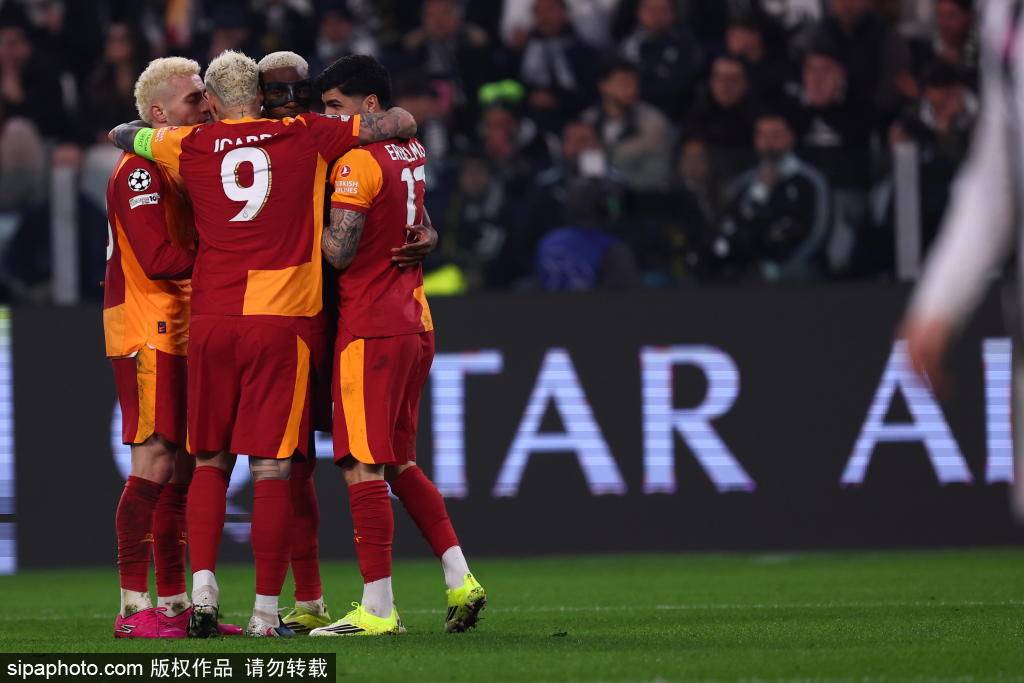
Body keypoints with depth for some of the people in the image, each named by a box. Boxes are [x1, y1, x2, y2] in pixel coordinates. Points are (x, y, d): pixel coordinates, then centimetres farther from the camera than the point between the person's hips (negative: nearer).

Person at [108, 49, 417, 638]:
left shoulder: (192, 146, 7)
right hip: (282, 321, -2)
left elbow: (124, 134, 26)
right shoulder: (306, 136, 3)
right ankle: (266, 611, 0)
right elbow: (402, 122, 10)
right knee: (272, 468, -1)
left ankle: (203, 588, -1)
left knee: (211, 462, 13)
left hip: (211, 319, 2)